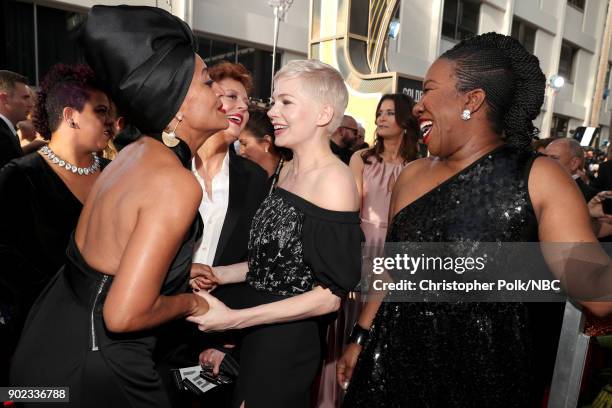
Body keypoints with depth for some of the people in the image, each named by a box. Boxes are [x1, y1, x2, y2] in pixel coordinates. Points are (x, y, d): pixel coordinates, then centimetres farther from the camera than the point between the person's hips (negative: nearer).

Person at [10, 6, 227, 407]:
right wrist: (190, 302, -12)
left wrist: (179, 273, 11)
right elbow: (124, 315, -29)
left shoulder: (135, 152, 0)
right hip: (92, 363, -8)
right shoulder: (177, 184, -28)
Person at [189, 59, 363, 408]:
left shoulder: (334, 179, -21)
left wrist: (233, 318, -22)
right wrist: (220, 275, 4)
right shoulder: (289, 169, 5)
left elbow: (330, 295, -21)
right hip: (254, 332, 7)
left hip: (288, 343, -7)